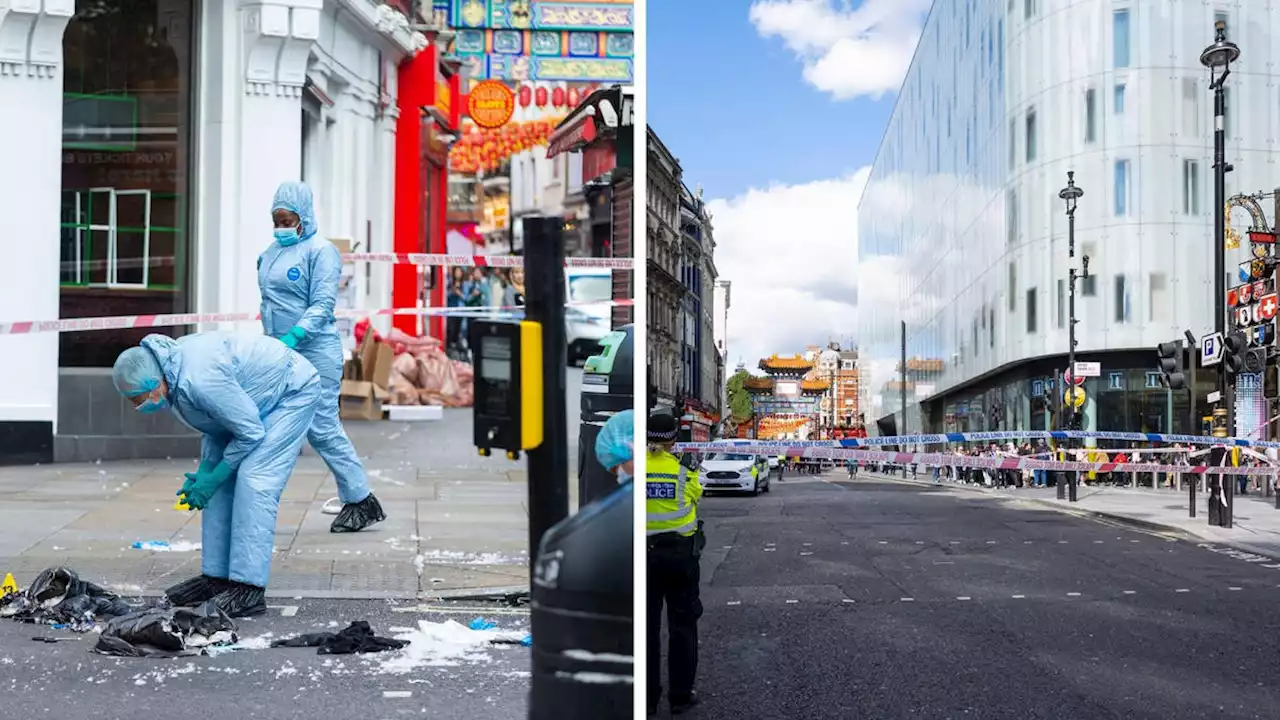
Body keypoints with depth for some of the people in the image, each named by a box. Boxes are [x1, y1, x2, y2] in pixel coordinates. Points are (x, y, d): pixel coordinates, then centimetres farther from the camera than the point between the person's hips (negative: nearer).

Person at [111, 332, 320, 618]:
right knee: (221, 486, 4)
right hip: (247, 401, 10)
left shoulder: (200, 380, -37)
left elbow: (250, 432, -27)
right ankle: (217, 576, 10)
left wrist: (212, 478, -17)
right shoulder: (174, 379, -8)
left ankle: (249, 589, -19)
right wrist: (204, 471, -4)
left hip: (294, 391, -9)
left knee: (254, 481, -19)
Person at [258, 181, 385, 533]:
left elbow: (322, 305, -15)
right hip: (278, 354, 7)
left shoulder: (320, 250, -7)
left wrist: (294, 335, -27)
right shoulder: (270, 253, 15)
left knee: (322, 428, -6)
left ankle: (362, 501, 6)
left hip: (315, 352, -7)